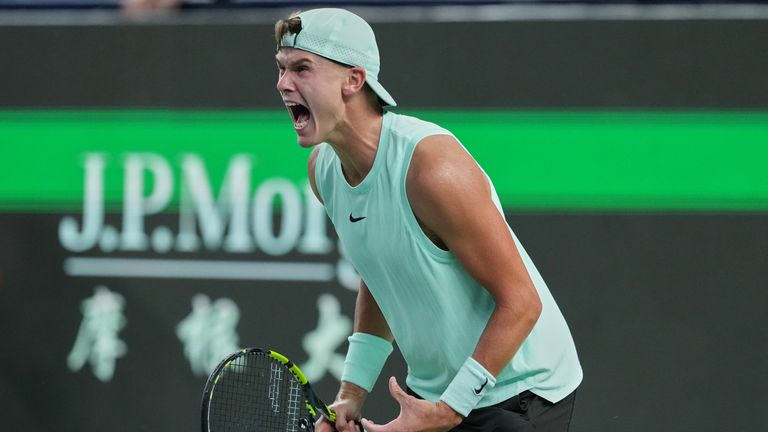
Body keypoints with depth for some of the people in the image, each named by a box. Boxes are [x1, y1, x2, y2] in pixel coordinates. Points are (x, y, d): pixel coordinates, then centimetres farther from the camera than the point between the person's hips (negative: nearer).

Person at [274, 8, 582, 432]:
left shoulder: (434, 169, -26)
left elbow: (520, 302, -22)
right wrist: (353, 391, 3)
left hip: (518, 393, -7)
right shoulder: (323, 167, -1)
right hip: (430, 393, 7)